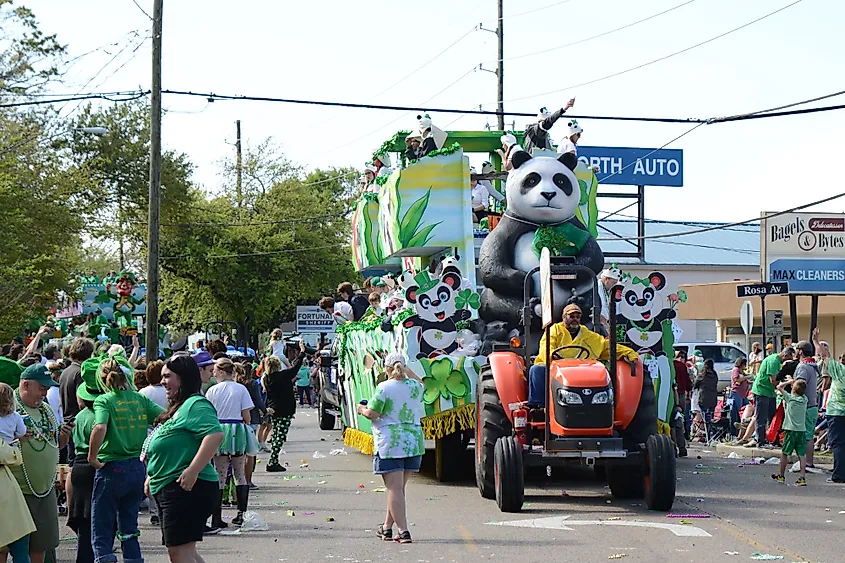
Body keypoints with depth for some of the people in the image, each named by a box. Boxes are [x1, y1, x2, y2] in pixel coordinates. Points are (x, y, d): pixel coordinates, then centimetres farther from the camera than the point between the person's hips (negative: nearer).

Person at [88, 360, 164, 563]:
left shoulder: (103, 400, -7)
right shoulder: (140, 399, 5)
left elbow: (100, 428, -25)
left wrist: (92, 457, -14)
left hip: (112, 468, -5)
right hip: (138, 468, 5)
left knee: (102, 531, 4)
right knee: (129, 527, 17)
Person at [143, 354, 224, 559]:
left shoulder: (196, 405, -12)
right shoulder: (177, 407, 21)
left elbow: (215, 434, -28)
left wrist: (193, 471, -30)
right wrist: (152, 476, 24)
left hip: (186, 489, -11)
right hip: (168, 488, 11)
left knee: (180, 552, -11)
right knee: (183, 551, 14)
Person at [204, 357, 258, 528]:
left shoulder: (212, 390, -2)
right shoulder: (241, 389, -3)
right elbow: (246, 416, -3)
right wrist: (246, 433, 12)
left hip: (218, 431, 0)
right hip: (238, 431, 0)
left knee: (219, 476, 4)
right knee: (240, 474, 13)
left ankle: (216, 517, 0)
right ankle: (242, 513, 10)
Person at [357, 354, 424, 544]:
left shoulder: (384, 387, -9)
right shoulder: (415, 386, 7)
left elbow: (372, 414, -11)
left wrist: (362, 409, 9)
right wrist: (407, 370, 35)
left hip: (390, 443, -6)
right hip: (414, 442, 6)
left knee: (394, 488, -5)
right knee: (398, 488, 15)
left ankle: (403, 531, -12)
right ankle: (387, 527, 25)